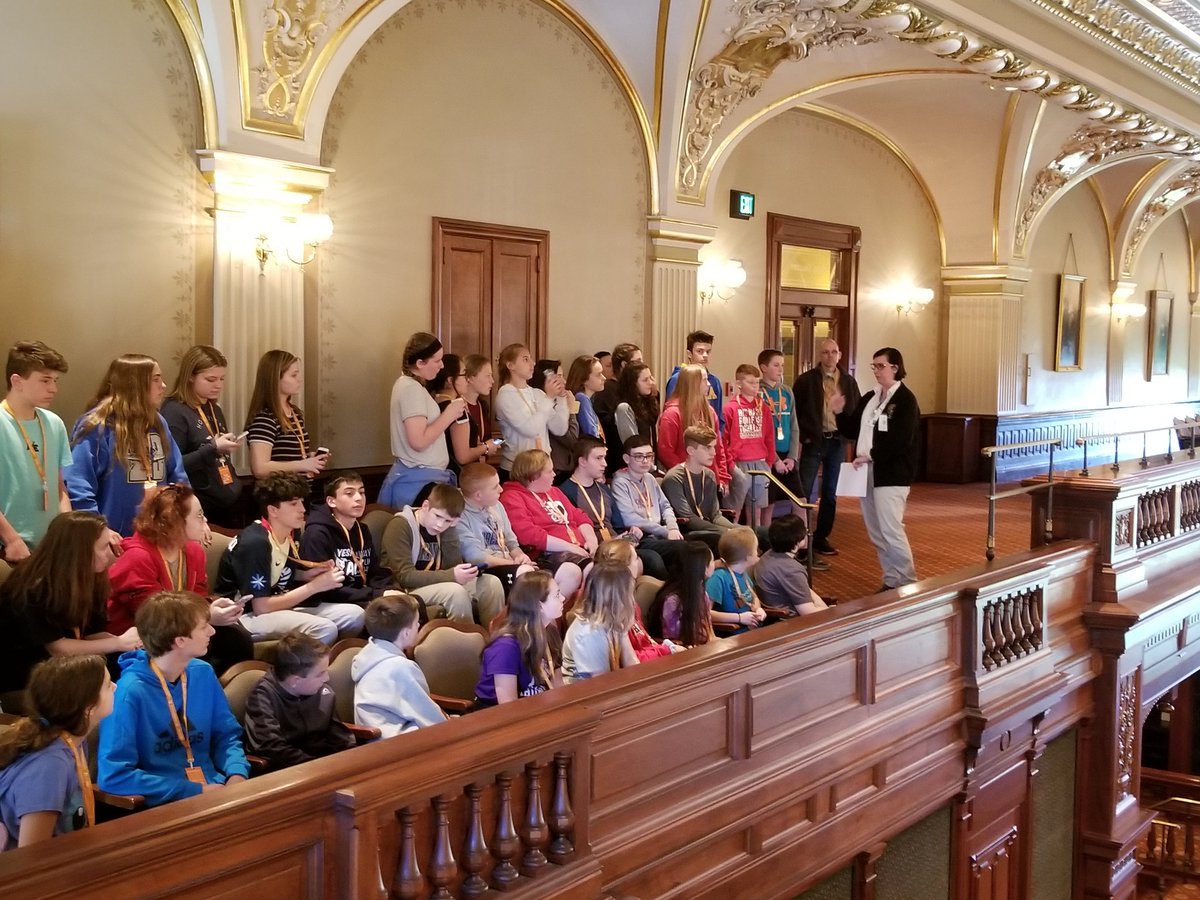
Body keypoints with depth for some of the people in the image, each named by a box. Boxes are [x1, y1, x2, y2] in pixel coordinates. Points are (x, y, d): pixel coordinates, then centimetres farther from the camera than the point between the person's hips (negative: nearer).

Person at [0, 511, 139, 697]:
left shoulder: (85, 579, 0)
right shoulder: (33, 590, -23)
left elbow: (92, 634, -3)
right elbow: (57, 648, -23)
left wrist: (132, 642, -20)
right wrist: (119, 643, -22)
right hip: (18, 680, -7)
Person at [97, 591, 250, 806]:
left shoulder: (203, 674, 5)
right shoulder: (130, 692, -14)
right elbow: (113, 775, -16)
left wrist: (236, 773, -6)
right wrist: (195, 791, -15)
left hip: (214, 789, 6)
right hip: (164, 804, -6)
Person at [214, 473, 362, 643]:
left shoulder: (288, 534, 2)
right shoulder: (254, 542, -24)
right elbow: (261, 607, -24)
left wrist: (307, 575, 0)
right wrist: (314, 586, -21)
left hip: (275, 607, 9)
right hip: (246, 617, -9)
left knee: (354, 615, -5)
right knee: (324, 629, -30)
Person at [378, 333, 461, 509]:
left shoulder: (407, 383, 14)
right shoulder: (412, 388, -17)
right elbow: (419, 441, -23)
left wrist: (449, 411, 7)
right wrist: (449, 414, -16)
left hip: (415, 476, 10)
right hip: (419, 481, -10)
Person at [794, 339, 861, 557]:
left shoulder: (848, 382, 8)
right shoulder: (806, 381, -4)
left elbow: (857, 411, 13)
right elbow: (795, 412, -4)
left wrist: (851, 435, 0)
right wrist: (803, 436, -9)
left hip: (837, 442, 4)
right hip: (813, 442, -4)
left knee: (831, 493, 9)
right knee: (804, 492, -4)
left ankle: (821, 538, 18)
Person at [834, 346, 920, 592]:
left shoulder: (905, 400, -9)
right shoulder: (869, 399, 14)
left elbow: (901, 440, -19)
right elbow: (852, 431, 16)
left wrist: (871, 456, -17)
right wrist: (840, 412, 0)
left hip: (891, 474, -8)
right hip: (867, 472, 8)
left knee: (891, 530, -10)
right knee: (875, 532, 10)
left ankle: (907, 583, 1)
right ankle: (891, 580, 19)